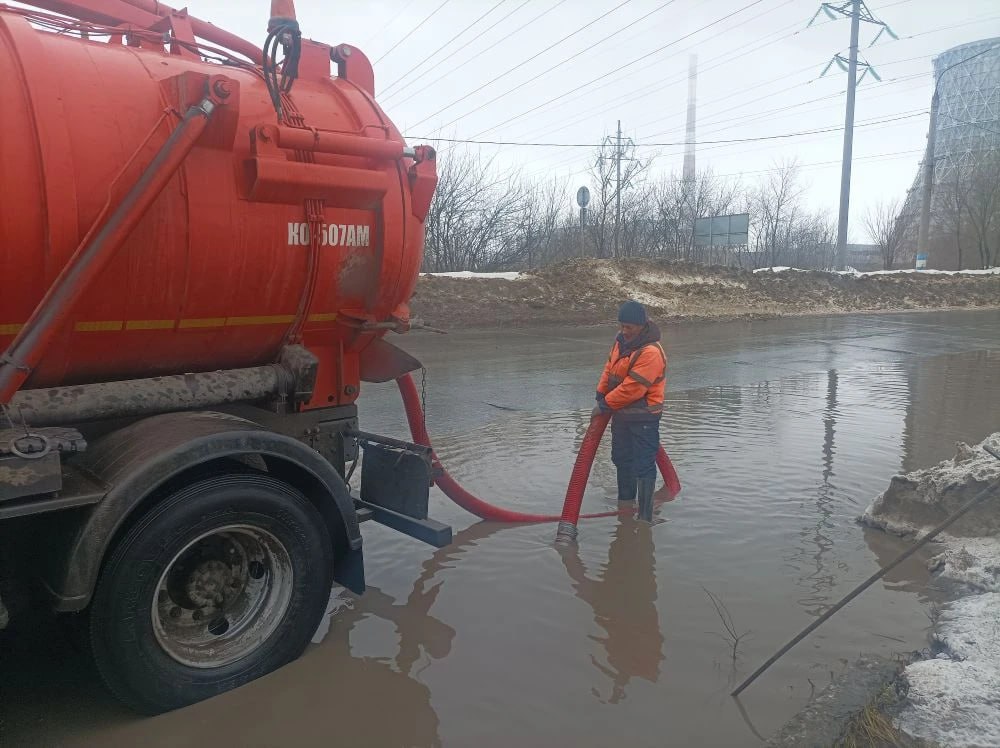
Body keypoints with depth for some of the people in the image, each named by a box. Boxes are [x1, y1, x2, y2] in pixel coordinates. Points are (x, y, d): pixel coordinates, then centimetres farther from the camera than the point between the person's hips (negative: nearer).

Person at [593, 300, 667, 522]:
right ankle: (625, 504, 38)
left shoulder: (650, 352, -26)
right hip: (622, 414, 9)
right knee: (621, 460, 21)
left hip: (643, 418, -9)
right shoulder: (622, 340, 3)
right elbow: (610, 368, 14)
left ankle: (645, 516, 3)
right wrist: (601, 394, 5)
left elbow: (631, 388, -26)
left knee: (643, 466, -4)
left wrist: (605, 405, -17)